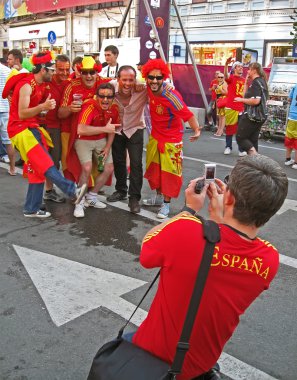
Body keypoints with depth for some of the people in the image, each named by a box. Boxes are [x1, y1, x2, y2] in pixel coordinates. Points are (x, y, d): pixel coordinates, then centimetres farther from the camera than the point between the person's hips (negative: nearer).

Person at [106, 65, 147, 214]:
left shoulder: (143, 91, -28)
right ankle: (121, 190, 37)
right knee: (118, 161, 16)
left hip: (135, 130, -2)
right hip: (116, 130, 3)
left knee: (136, 164, -9)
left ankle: (134, 198, 5)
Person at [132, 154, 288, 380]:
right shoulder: (270, 260, -20)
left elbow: (146, 247, -13)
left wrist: (189, 210, -8)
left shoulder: (183, 231, -36)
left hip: (155, 353, -3)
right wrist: (218, 215, -2)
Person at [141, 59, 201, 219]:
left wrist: (197, 130, -45)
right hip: (155, 136, 7)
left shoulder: (171, 96, -29)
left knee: (169, 171, 0)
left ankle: (166, 204, 14)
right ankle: (158, 196, 36)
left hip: (171, 139, -7)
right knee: (154, 168, 18)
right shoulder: (149, 89, -11)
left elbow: (187, 114, -33)